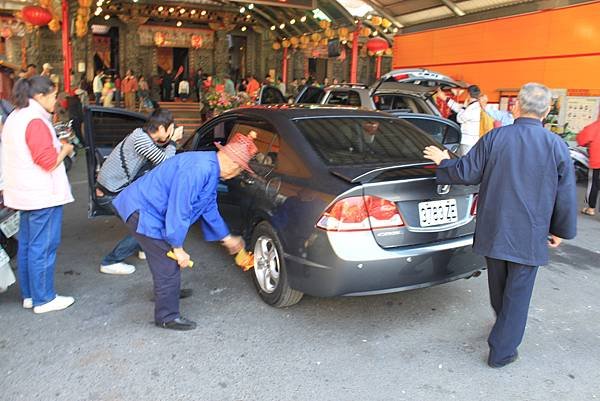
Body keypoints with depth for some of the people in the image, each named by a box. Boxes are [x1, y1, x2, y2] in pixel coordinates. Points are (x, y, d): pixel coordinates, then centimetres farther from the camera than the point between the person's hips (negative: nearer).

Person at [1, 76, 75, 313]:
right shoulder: (36, 121, -18)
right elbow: (48, 162, -21)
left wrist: (56, 146, 14)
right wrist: (64, 150, -4)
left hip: (25, 193, 10)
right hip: (43, 195, -10)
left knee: (26, 245, 15)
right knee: (43, 247, -2)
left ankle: (29, 295, 26)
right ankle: (43, 300, 6)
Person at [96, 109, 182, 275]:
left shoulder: (143, 134, 4)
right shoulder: (140, 139, -24)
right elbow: (165, 162, -18)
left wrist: (170, 142, 0)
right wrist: (173, 140, -6)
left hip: (119, 189, 9)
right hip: (110, 194, -9)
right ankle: (110, 262, 3)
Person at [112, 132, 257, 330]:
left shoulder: (210, 171, 6)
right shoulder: (198, 169, -28)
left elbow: (209, 209, 18)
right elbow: (178, 210, -28)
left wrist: (227, 238, 25)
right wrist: (178, 248, -20)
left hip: (146, 208, 10)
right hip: (142, 212, -10)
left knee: (168, 259, 26)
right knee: (168, 266, -4)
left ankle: (168, 292, 49)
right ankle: (167, 317, 12)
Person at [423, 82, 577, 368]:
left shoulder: (493, 138, -9)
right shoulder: (556, 146, -7)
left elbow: (466, 173, -6)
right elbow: (566, 195, -2)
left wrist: (443, 162, 14)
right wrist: (560, 231, 11)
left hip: (493, 230, 2)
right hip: (530, 235, -2)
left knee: (498, 287, 22)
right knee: (517, 292, 9)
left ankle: (505, 327, 47)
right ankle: (502, 351, 16)